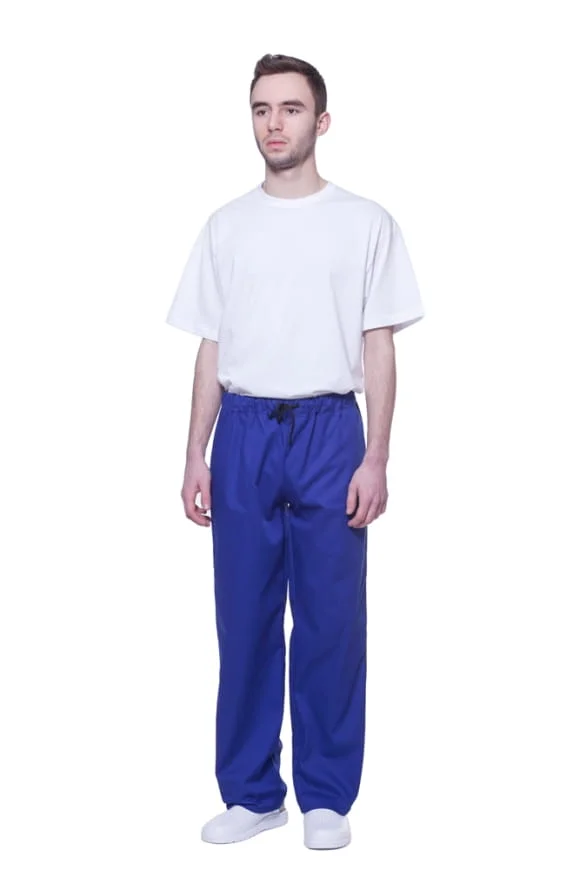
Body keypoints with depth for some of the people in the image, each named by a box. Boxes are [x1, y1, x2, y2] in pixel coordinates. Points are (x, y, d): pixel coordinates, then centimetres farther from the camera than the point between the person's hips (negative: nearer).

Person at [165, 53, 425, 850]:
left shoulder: (366, 223, 2)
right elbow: (212, 350, 10)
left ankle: (326, 798, 16)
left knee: (331, 623, 2)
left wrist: (375, 459, -7)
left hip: (329, 431, -2)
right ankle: (252, 792, 20)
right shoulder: (226, 226, 10)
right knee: (244, 620, 6)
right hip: (245, 433, 3)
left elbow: (379, 349, 0)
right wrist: (196, 456, 4)